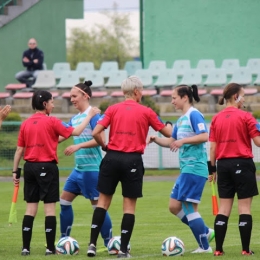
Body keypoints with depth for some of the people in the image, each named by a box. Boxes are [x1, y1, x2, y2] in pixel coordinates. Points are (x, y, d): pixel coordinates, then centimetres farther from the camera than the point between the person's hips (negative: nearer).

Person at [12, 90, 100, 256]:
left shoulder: (25, 124, 6)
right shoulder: (51, 122, -8)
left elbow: (19, 150, 7)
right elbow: (76, 132, -4)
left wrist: (15, 171, 13)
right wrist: (89, 116, 7)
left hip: (29, 167, 5)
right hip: (47, 167, -5)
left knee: (31, 207, 8)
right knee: (50, 207, -1)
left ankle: (26, 247, 5)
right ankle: (50, 248, -2)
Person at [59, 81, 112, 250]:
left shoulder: (93, 115, -12)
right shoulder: (75, 118, 13)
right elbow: (61, 136, 18)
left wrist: (78, 146, -28)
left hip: (91, 168, -9)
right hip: (79, 168, 9)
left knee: (98, 205, -5)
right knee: (64, 201, 10)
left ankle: (109, 243, 2)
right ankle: (64, 240, 19)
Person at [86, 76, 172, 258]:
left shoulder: (113, 109, 3)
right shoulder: (146, 112, 0)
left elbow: (96, 133, -6)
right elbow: (167, 132, 10)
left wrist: (105, 146, 13)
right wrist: (171, 126, 33)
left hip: (112, 158, 2)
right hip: (132, 160, -2)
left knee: (103, 200, 10)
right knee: (129, 205, 4)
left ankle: (93, 243, 4)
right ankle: (123, 249, 1)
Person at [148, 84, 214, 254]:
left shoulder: (194, 115, -11)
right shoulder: (181, 120, 17)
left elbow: (204, 136, -22)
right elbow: (171, 142, 23)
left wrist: (183, 141, -23)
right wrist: (156, 139, 6)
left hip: (195, 168, -10)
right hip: (186, 169, 10)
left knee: (189, 207, -6)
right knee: (174, 206, 9)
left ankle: (204, 246, 1)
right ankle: (206, 232, 16)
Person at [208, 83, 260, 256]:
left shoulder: (216, 119, 6)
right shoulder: (245, 116, -8)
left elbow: (212, 146, 6)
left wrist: (213, 168, 11)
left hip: (223, 164, 5)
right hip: (242, 163, -5)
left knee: (224, 208, 8)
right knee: (244, 207, -1)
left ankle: (218, 249, 4)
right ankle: (246, 249, -3)